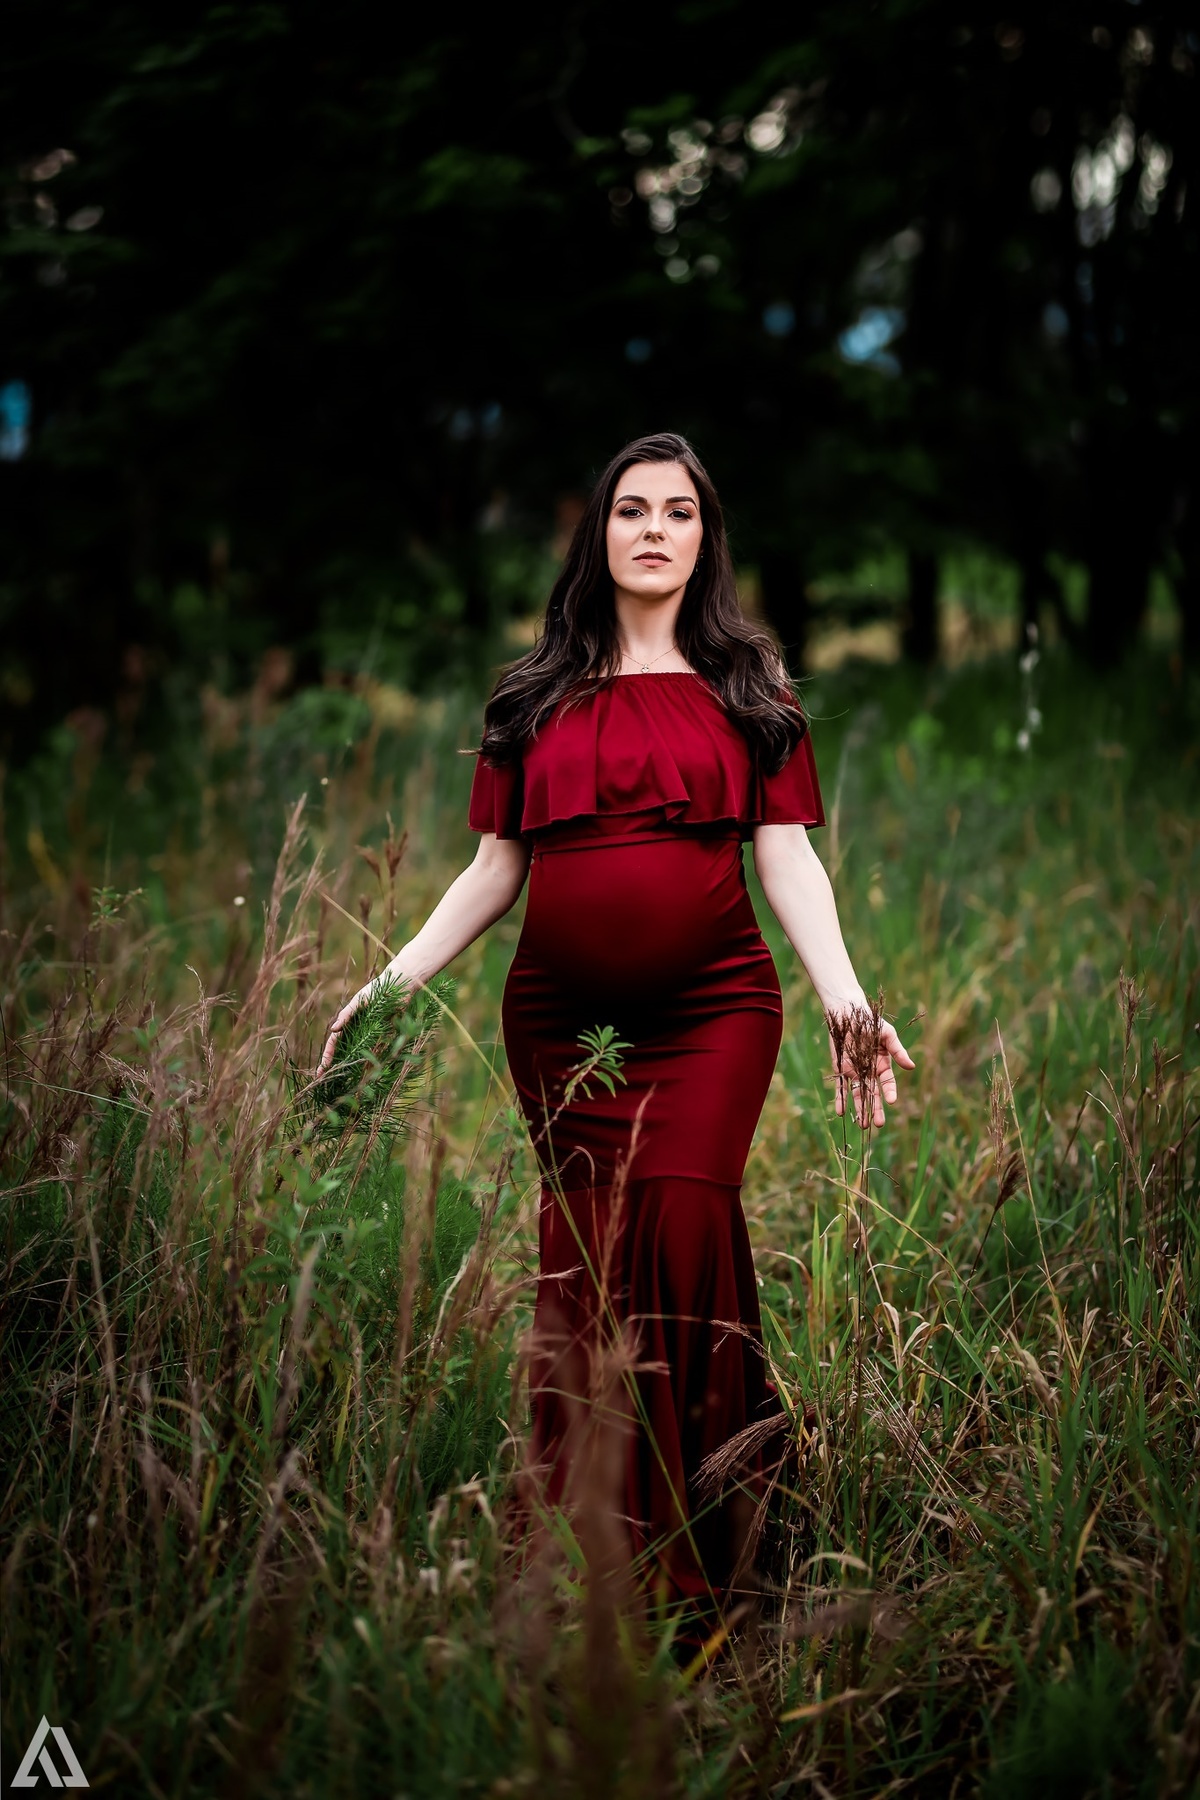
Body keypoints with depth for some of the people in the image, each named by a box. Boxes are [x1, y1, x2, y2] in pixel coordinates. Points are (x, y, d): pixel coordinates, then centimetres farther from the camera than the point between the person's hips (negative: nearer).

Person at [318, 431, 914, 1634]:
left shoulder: (747, 686, 10)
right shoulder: (536, 696, 14)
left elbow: (787, 861, 3)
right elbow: (496, 868, 14)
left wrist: (844, 998, -11)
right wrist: (392, 981, 3)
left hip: (711, 1009, -2)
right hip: (561, 1019, 2)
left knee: (679, 1232, -15)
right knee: (585, 1267, -1)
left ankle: (692, 1565, -4)